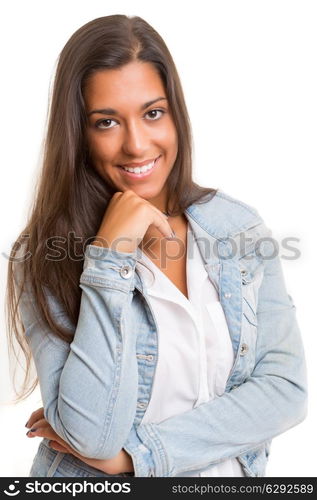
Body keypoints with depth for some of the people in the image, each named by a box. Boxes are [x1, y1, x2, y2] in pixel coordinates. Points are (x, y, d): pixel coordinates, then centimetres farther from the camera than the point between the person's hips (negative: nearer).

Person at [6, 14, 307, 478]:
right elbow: (92, 436, -23)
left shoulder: (239, 226, -8)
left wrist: (136, 453, -18)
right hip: (97, 486, -2)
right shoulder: (44, 256, -17)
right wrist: (110, 255, -27)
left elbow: (286, 388, -11)